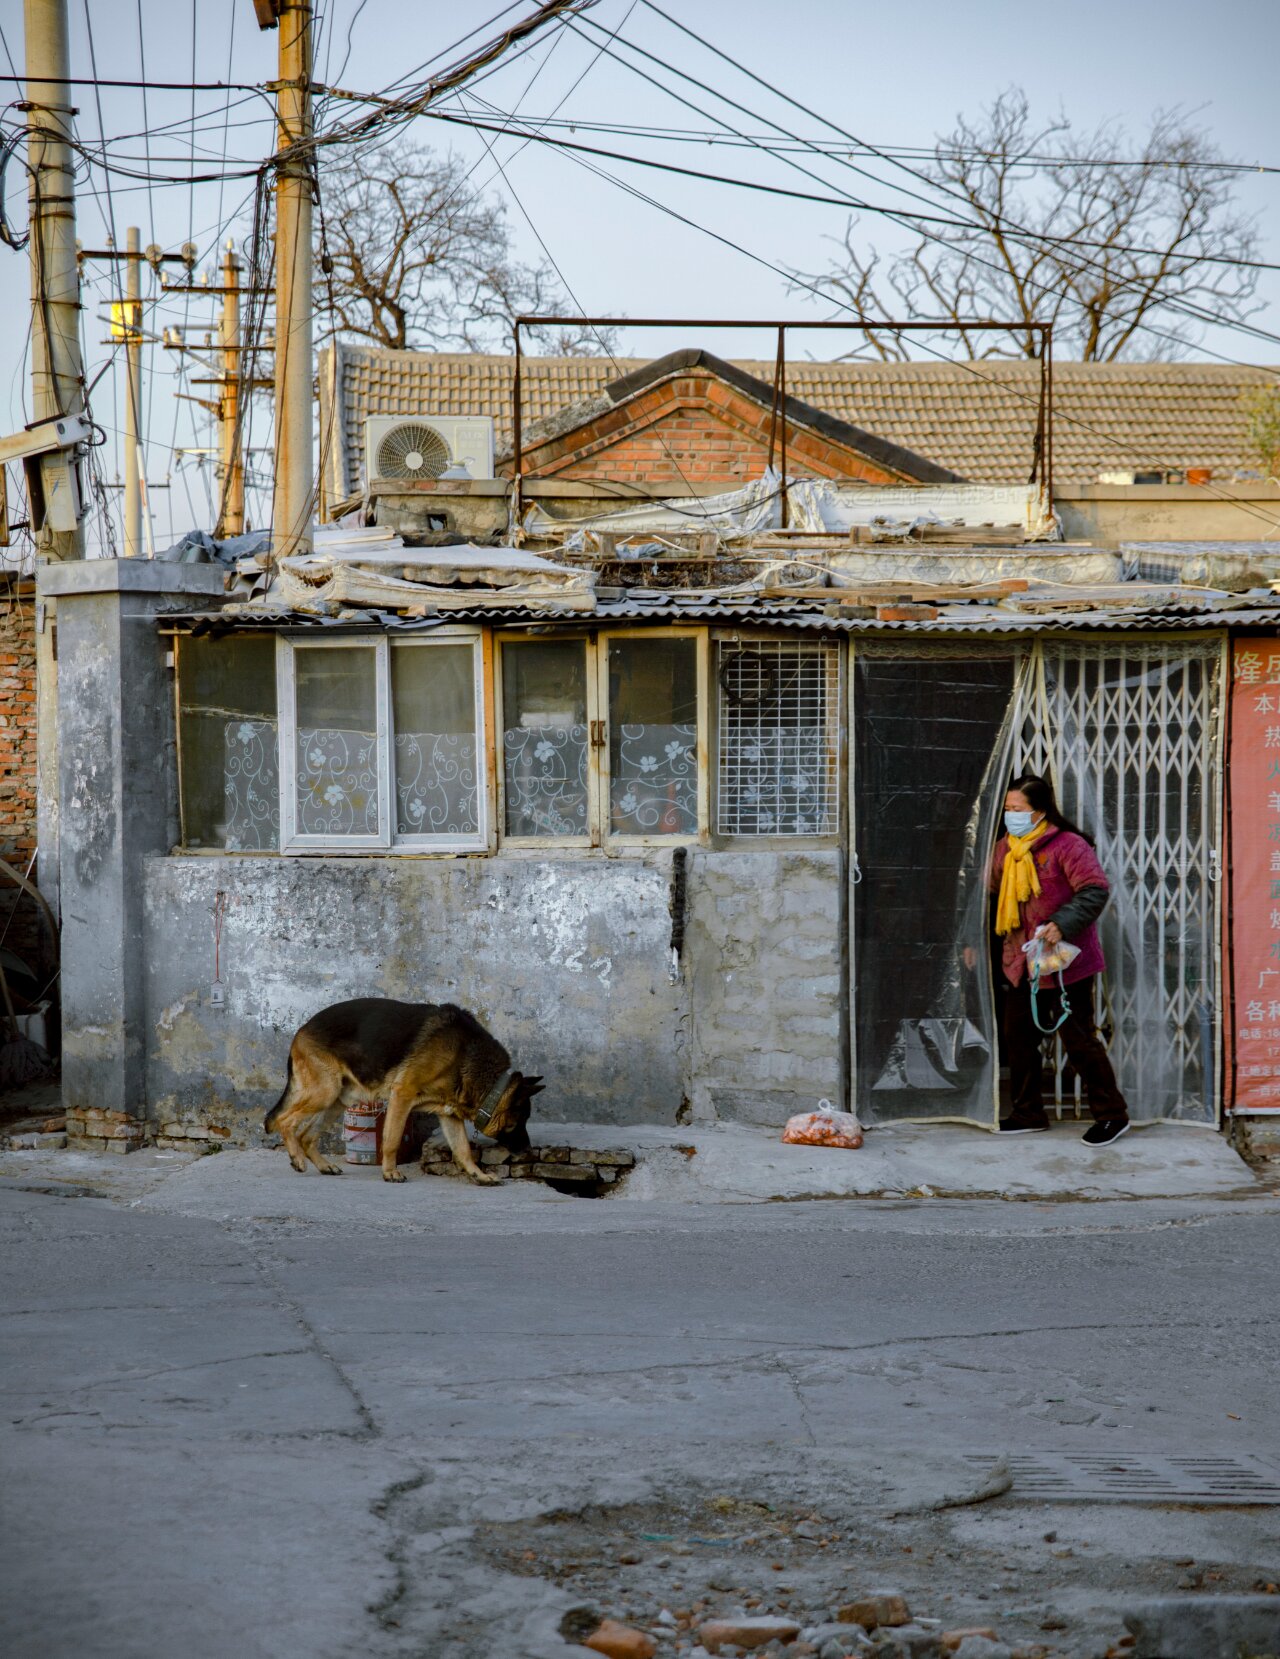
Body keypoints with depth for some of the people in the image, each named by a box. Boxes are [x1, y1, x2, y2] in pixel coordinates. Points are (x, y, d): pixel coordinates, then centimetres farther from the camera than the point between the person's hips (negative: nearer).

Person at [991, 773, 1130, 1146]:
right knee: (1018, 1038, 12)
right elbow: (993, 898, 20)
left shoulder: (1068, 846, -14)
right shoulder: (1005, 849, 10)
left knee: (1079, 1039, -3)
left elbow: (1095, 891, -22)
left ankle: (1111, 1114, 8)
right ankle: (1028, 1113, 25)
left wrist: (1062, 925, -31)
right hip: (1019, 965, 8)